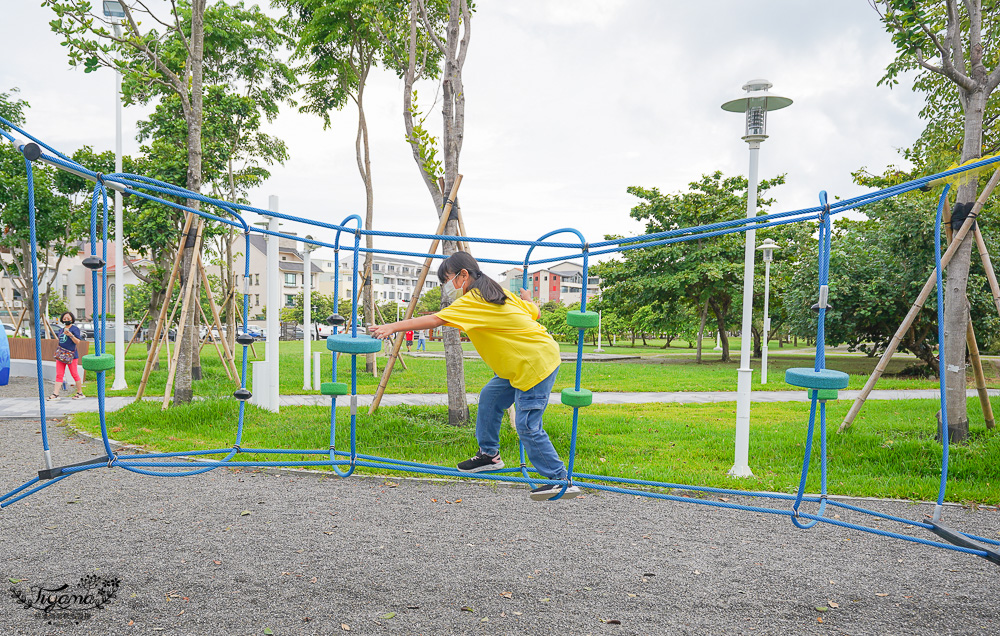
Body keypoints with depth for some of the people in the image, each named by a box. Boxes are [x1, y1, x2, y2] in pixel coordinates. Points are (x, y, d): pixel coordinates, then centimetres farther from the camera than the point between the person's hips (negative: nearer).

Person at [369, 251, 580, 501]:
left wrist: (393, 326, -23)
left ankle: (560, 480, 2)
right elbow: (534, 312, 15)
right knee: (490, 397, 14)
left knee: (527, 426, -7)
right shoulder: (499, 292, 12)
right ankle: (489, 454, 27)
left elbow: (434, 320, -23)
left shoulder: (472, 301, -14)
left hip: (536, 363, -10)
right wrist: (526, 299, 37)